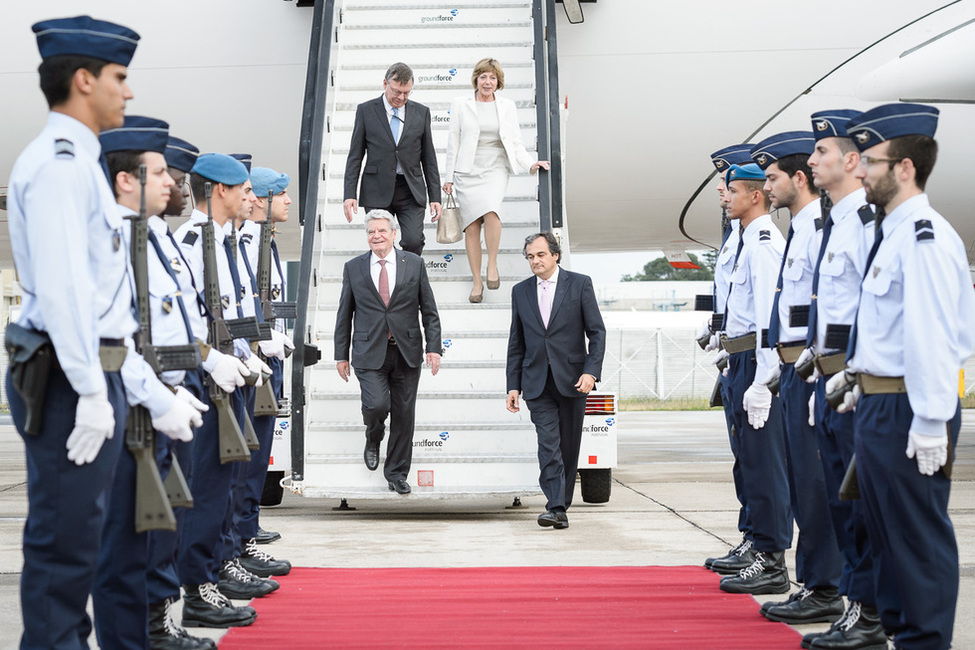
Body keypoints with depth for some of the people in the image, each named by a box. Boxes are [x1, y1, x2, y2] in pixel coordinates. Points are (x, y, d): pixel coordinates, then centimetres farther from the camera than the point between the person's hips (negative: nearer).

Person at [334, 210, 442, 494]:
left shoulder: (414, 263, 3)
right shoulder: (353, 267, 4)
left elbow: (429, 310, 5)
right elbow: (344, 315, 8)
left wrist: (433, 347, -4)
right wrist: (341, 354, 6)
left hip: (407, 353, 1)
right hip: (370, 353, -1)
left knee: (404, 415, 4)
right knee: (376, 404, -18)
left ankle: (397, 473, 20)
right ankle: (373, 439, 18)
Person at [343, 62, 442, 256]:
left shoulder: (421, 112, 8)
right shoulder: (366, 110, 4)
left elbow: (429, 158, 10)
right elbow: (355, 156, 5)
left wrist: (435, 197, 5)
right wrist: (350, 194, -4)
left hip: (411, 191, 1)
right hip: (377, 192, -1)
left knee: (414, 242, -13)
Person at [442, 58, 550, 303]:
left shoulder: (507, 106, 10)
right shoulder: (460, 105, 7)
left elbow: (515, 143, 11)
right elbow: (453, 142, 9)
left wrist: (530, 164, -5)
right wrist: (449, 177, 6)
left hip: (495, 170, 0)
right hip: (468, 171, 0)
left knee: (490, 211, -28)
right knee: (471, 226, -4)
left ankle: (492, 265, -12)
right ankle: (477, 282, 5)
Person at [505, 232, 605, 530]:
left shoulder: (580, 284, 2)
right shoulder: (521, 291, 10)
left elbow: (597, 331, -1)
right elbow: (516, 343, 13)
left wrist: (591, 371, -13)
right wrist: (513, 385, 8)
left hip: (572, 379, -1)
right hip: (537, 382, 1)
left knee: (569, 446, 6)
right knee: (548, 444, -11)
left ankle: (561, 504, 17)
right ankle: (556, 508, -16)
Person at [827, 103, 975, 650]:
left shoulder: (924, 237, -18)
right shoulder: (891, 232, 13)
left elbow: (930, 333, -23)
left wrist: (931, 424, -25)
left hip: (907, 409, -10)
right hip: (878, 404, 10)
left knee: (919, 533, -1)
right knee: (884, 527, 19)